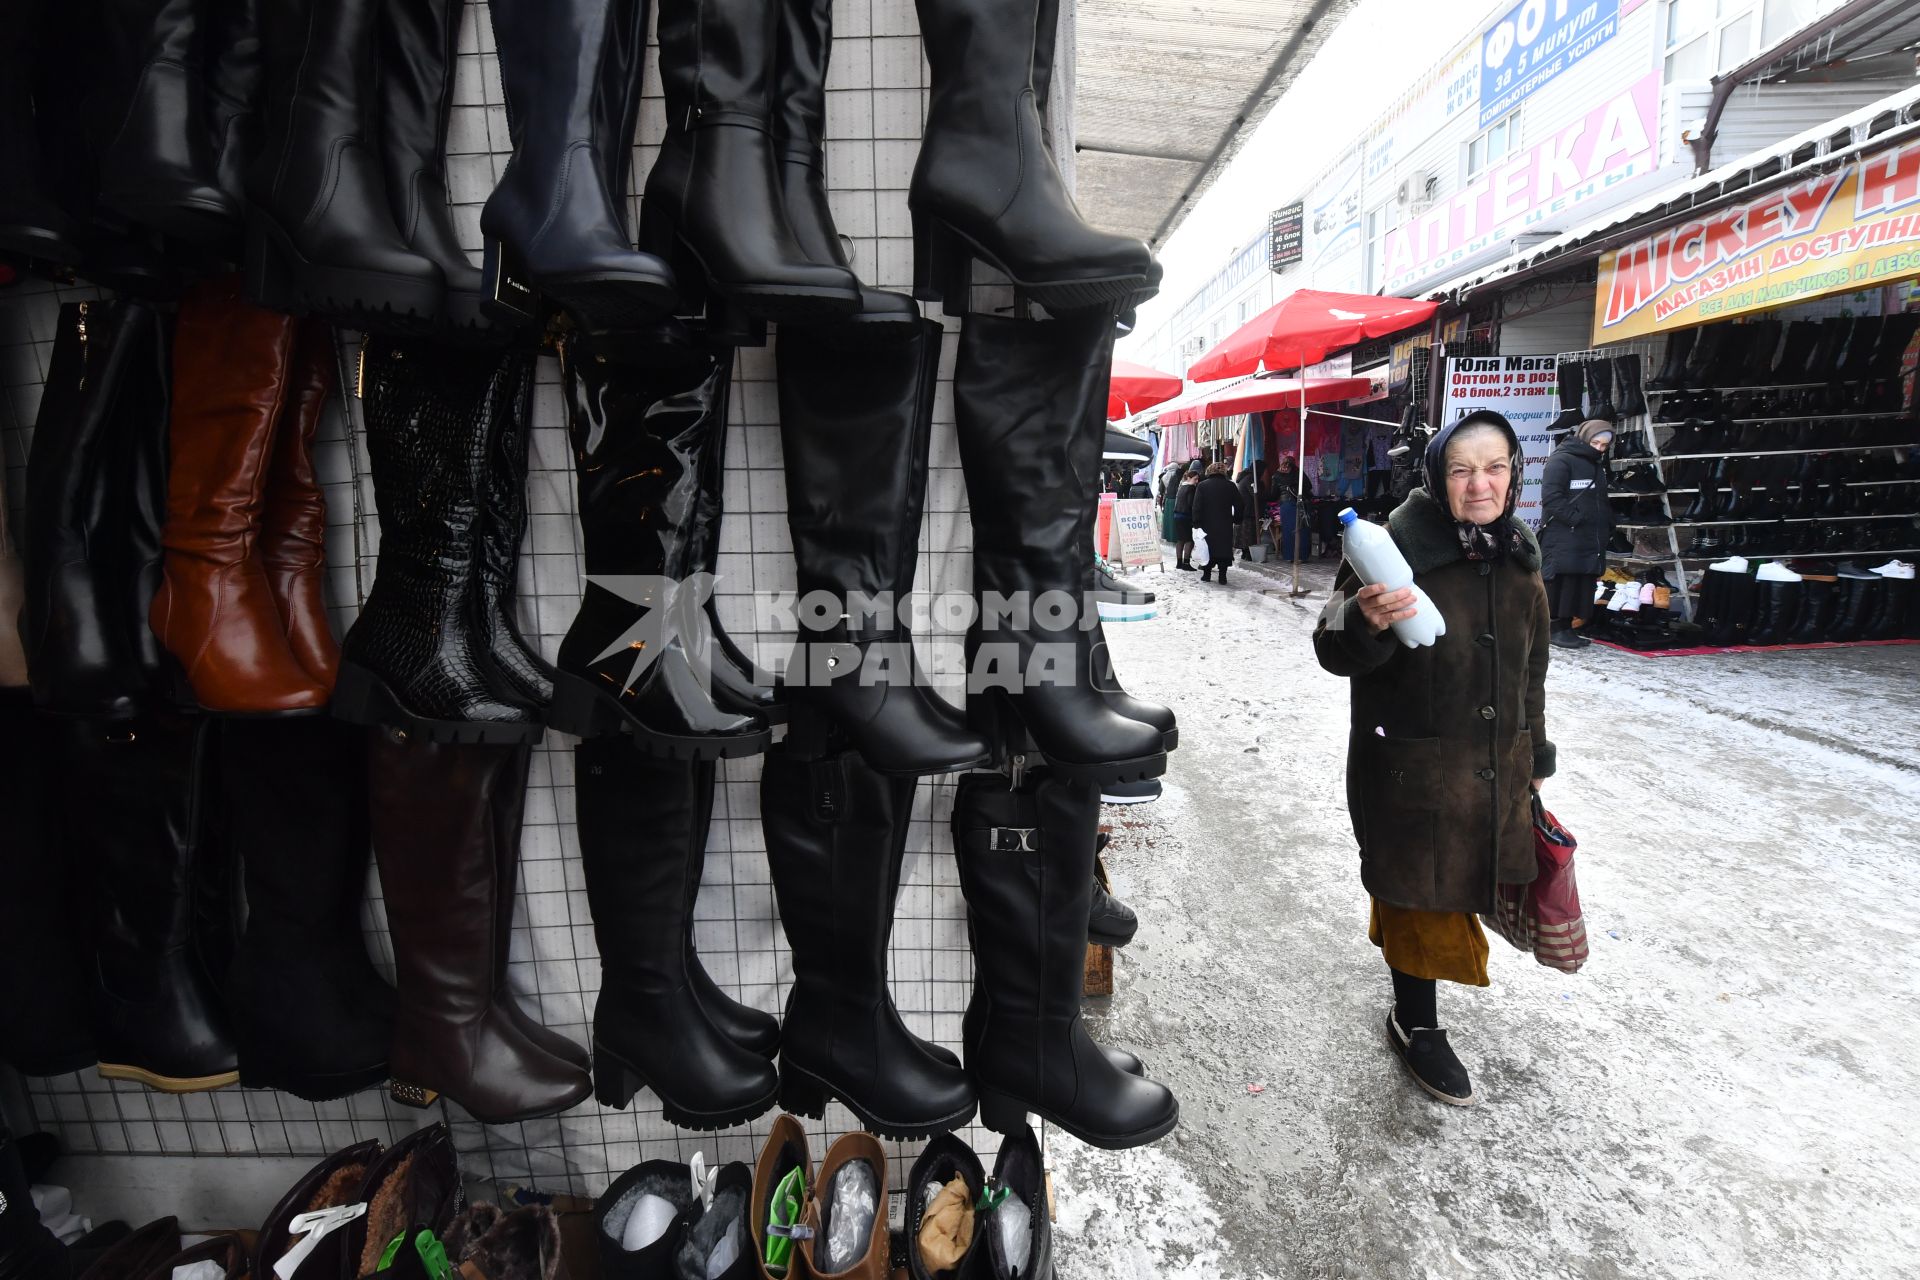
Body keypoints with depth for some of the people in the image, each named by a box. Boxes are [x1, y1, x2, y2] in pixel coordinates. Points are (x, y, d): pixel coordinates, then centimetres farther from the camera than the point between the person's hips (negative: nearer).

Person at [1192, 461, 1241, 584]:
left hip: (1208, 524, 0)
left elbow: (1196, 507, -5)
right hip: (1226, 525, 0)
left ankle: (1207, 574, 10)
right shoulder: (1231, 485, 3)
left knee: (1208, 549, 10)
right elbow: (1238, 506, 4)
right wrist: (1236, 520, 13)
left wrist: (1196, 523, -3)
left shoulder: (1202, 486, -1)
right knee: (1224, 549, 4)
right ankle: (1222, 576, 1)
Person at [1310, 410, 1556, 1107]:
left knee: (1458, 887, 20)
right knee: (1423, 898, 7)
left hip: (1495, 769, 7)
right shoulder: (1397, 549, -17)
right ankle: (1415, 1025, 29)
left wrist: (1533, 757, 22)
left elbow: (1531, 670, 16)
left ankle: (1412, 990, 45)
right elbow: (1334, 652, -19)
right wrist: (1363, 620, -42)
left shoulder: (1518, 559, 5)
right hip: (1411, 771, -6)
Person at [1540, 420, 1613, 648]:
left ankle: (1566, 627, 13)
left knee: (1583, 584, 7)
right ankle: (1555, 629, -2)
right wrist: (1574, 519, -20)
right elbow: (1551, 497, -17)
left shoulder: (1598, 464, 22)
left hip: (1591, 539, 9)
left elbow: (1602, 500, 29)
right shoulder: (1561, 460, -7)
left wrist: (1608, 525, 15)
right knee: (1561, 582, -8)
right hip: (1563, 537, -9)